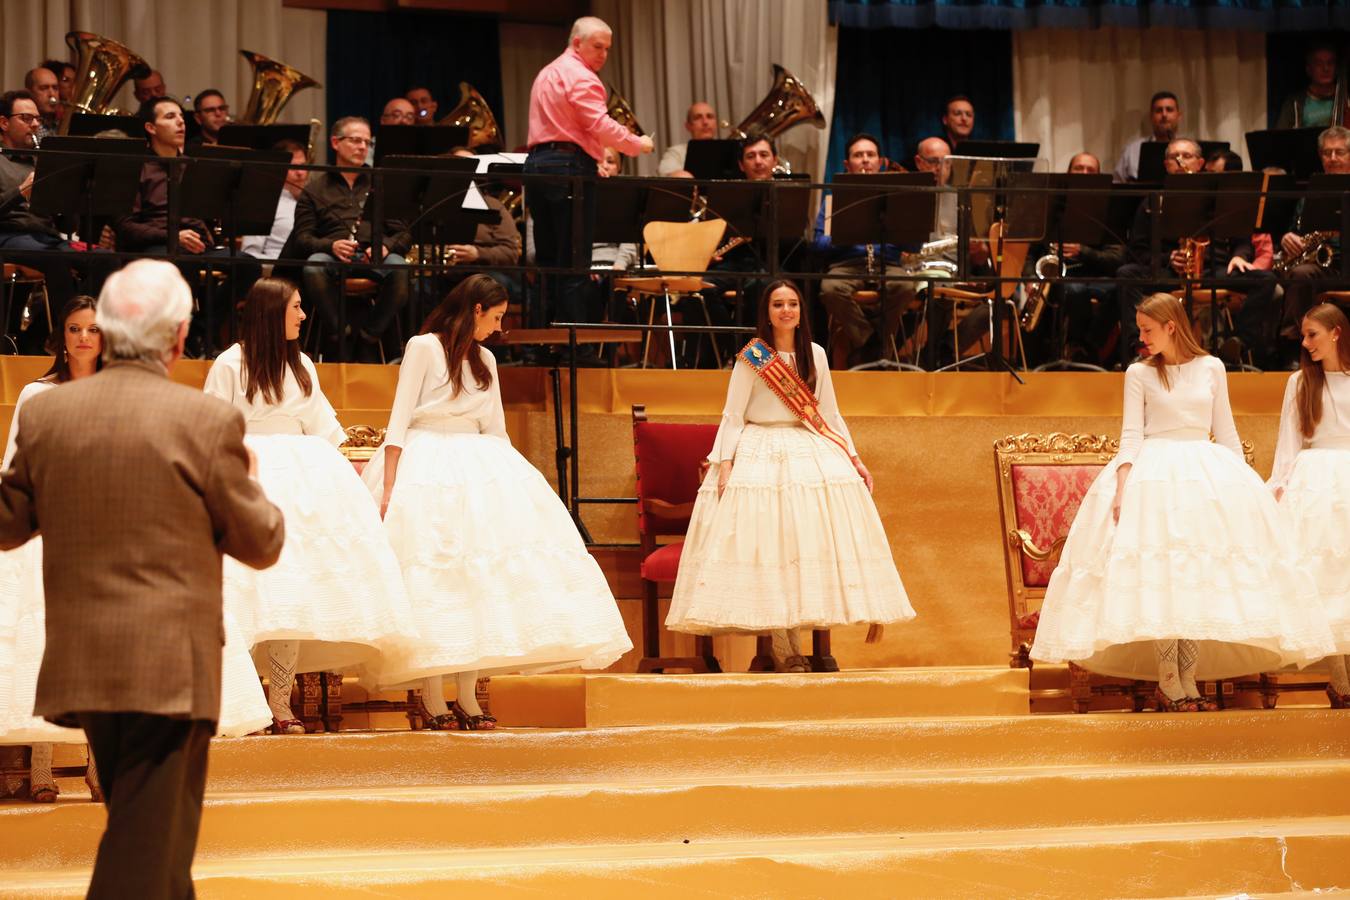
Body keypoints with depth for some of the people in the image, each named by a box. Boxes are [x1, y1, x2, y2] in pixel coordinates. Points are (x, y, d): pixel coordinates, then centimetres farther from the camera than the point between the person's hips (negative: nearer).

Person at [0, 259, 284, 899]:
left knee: (143, 828, 22)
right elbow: (261, 544, -3)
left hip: (79, 666, 5)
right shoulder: (209, 421, -12)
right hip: (171, 665, -5)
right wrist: (247, 490, 16)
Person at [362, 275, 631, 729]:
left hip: (477, 468, 6)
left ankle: (466, 695, 0)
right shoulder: (423, 348, -3)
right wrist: (388, 486, -15)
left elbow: (496, 431, 18)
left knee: (476, 577, -2)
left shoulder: (483, 360, 15)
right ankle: (433, 699, -8)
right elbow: (399, 420, -7)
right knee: (429, 574, -9)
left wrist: (511, 480, 12)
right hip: (425, 468, -6)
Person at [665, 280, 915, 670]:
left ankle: (790, 640, -6)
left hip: (811, 450, 4)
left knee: (814, 533, -10)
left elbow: (830, 414, 16)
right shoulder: (751, 357, 0)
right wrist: (725, 463, -13)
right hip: (761, 455, -4)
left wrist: (854, 458, 10)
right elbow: (732, 416, -2)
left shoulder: (815, 354, 11)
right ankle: (782, 646, -12)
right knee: (769, 542, -13)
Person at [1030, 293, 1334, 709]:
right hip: (1154, 476, -2)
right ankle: (1167, 681, -9)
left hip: (1208, 474, 2)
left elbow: (1226, 433, 14)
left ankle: (1188, 679, -1)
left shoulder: (1211, 369, 10)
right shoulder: (1139, 374, 5)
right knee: (1159, 576, -12)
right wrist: (1121, 487, -13)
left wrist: (1242, 480, 7)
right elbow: (1131, 436, 0)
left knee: (1201, 578, -4)